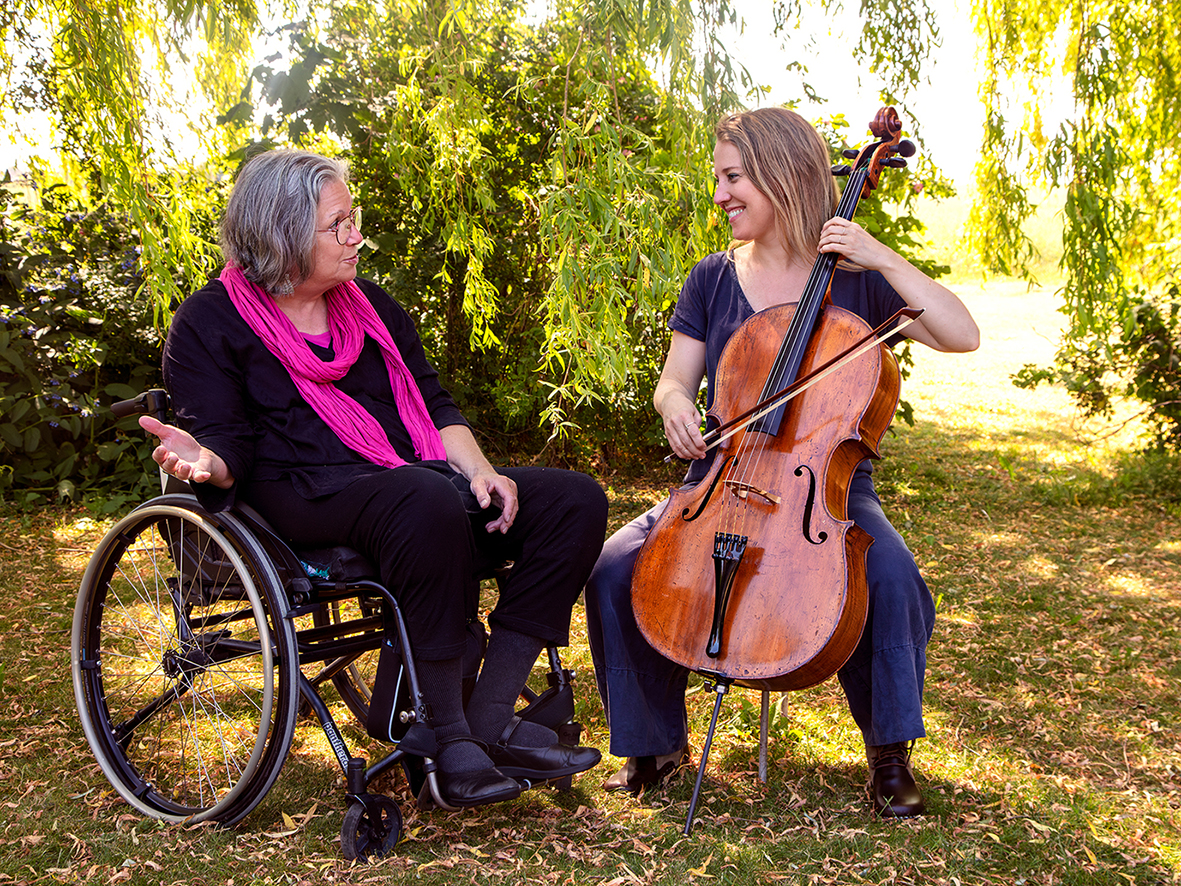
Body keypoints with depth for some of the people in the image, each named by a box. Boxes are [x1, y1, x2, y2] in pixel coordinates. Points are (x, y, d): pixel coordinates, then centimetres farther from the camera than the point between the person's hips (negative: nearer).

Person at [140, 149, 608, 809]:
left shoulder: (371, 304, 20)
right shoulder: (209, 324, 3)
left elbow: (434, 403, 18)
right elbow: (229, 446, -4)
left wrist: (479, 470, -1)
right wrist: (203, 461, -30)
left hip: (417, 480, 7)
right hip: (305, 501, -7)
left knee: (576, 501, -14)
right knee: (428, 503, -41)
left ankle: (491, 719, -20)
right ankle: (446, 736, -27)